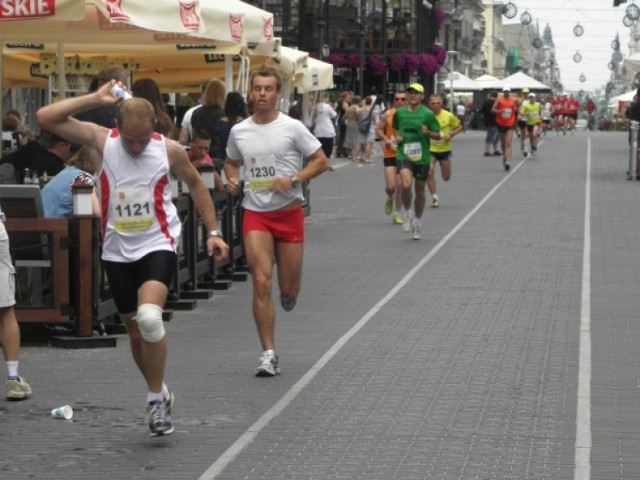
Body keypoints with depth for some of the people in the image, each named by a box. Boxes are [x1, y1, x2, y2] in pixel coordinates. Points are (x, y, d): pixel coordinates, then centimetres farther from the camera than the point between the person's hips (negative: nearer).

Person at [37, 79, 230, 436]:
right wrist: (97, 99, -17)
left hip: (158, 245, -3)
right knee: (136, 331, 11)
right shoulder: (102, 141, -7)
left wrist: (213, 232, 9)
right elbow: (46, 117, -13)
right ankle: (161, 396, 33)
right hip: (118, 250, 3)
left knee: (149, 317, -25)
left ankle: (156, 399, -10)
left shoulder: (170, 151, -7)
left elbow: (195, 183, 11)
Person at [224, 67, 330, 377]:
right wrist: (231, 179, 1)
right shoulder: (239, 131, 6)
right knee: (261, 282, -12)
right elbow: (231, 162, 23)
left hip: (289, 212, -1)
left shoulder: (292, 128, -4)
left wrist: (294, 179, -15)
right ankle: (268, 354, -7)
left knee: (288, 290, 5)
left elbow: (321, 161, -1)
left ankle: (288, 294, 46)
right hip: (255, 213, 1)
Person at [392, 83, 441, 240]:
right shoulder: (399, 112, 5)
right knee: (406, 185, -23)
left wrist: (428, 132, -18)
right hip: (404, 155, 0)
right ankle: (408, 213, 2)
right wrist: (397, 137, 2)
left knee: (420, 190, 9)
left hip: (422, 157, 0)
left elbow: (438, 135, 2)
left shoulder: (427, 114, -3)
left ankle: (417, 221, 28)